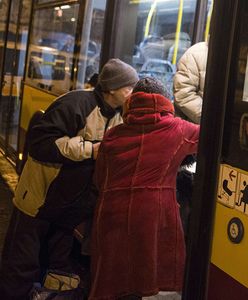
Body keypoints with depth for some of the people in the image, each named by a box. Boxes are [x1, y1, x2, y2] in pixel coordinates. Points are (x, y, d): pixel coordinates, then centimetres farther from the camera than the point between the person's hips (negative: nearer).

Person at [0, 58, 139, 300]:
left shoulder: (118, 118, 4)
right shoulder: (75, 105, -22)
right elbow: (40, 143, -27)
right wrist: (89, 149, -27)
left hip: (71, 206, 7)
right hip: (40, 201, -7)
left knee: (59, 261, 21)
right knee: (22, 267, 3)